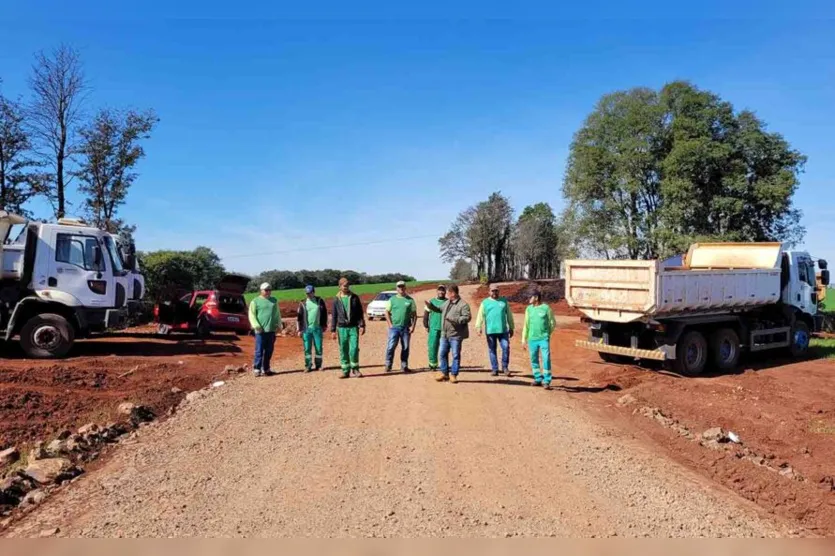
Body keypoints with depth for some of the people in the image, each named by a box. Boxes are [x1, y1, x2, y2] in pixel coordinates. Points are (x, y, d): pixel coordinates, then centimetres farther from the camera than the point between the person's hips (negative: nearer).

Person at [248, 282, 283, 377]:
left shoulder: (274, 301, 17)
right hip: (261, 331, -5)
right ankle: (257, 369, 1)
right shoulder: (255, 301, 0)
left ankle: (266, 369, 18)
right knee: (259, 350, -4)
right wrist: (256, 326, -16)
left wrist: (279, 324, 7)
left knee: (269, 351, 9)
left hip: (272, 330, 5)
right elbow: (252, 315, -5)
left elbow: (277, 314, 19)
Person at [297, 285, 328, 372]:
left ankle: (318, 365, 13)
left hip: (317, 328, 0)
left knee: (318, 347, 3)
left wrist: (324, 325, 6)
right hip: (306, 329, 0)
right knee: (307, 348, 2)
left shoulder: (320, 301, 5)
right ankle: (308, 366, 8)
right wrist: (300, 329, 0)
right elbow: (300, 317, 5)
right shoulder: (303, 303, 4)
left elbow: (324, 313, 10)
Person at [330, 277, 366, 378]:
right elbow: (334, 316, 7)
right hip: (342, 328, 1)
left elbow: (360, 312, 5)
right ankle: (346, 371, 13)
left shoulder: (355, 297, 4)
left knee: (354, 349, -10)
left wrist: (362, 325, -4)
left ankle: (355, 368, 7)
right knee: (343, 350, 4)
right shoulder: (336, 299, 5)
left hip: (353, 327, -1)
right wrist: (333, 330, 2)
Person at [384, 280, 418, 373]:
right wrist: (390, 324, -6)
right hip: (394, 327, -1)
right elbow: (387, 312, 5)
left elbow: (414, 314, 7)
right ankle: (388, 365, 3)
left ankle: (404, 366, 17)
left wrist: (413, 326, -3)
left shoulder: (410, 300, 6)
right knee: (391, 346, -7)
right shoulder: (392, 299, 6)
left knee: (405, 348, 6)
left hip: (406, 328, 1)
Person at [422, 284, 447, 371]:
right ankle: (433, 363, 9)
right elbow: (426, 314, 10)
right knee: (432, 346, -3)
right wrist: (426, 326, 4)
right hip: (433, 328, 0)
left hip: (445, 329, 0)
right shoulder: (431, 301, 9)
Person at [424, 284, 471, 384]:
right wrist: (430, 305, 18)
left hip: (456, 335, -7)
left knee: (455, 355, 1)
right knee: (443, 354, 11)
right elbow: (439, 309, 30)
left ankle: (453, 375, 10)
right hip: (444, 334, 8)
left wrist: (454, 319, -25)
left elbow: (467, 317, -20)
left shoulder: (463, 304, -12)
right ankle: (444, 373, 22)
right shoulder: (447, 303, 13)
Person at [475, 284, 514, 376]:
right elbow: (480, 316, 0)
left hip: (503, 330, 1)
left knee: (506, 347, -9)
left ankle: (505, 367, 6)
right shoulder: (485, 302, 7)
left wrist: (511, 328, 12)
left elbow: (509, 315, 14)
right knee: (492, 350, 4)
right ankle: (494, 369, 11)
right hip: (490, 330, 0)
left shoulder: (504, 301, 11)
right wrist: (479, 327, -11)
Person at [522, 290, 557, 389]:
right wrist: (524, 340, 10)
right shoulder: (529, 309, 9)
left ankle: (546, 381, -2)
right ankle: (538, 379, 22)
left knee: (546, 359, -8)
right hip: (532, 339, 4)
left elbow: (553, 323, 6)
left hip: (544, 339, -4)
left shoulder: (546, 308, -3)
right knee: (534, 360, 10)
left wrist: (547, 333, 8)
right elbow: (526, 325, 12)